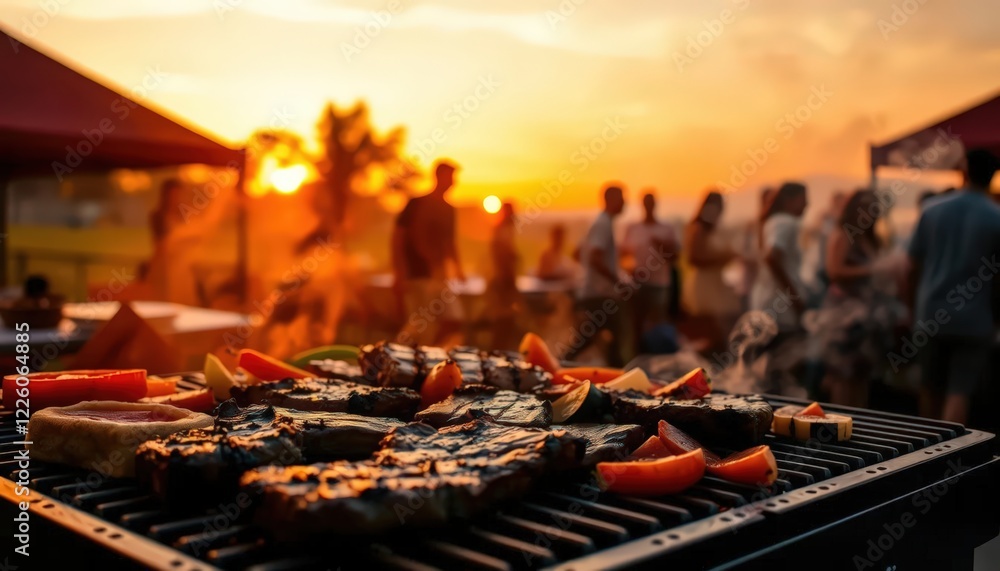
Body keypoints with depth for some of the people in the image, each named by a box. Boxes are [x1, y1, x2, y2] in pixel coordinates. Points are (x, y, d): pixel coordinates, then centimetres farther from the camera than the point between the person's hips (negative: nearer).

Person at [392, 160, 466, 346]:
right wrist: (399, 276, -15)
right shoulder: (418, 204, -7)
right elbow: (398, 237, -9)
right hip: (416, 275, -7)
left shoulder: (447, 209, 13)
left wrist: (457, 268, 9)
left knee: (454, 320, 3)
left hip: (438, 276, 7)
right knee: (421, 326, -10)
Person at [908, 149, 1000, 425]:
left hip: (930, 316, 3)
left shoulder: (933, 211, 1)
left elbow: (914, 266, 4)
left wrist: (914, 306, 15)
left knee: (931, 389, 17)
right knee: (960, 392, -1)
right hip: (973, 319, -3)